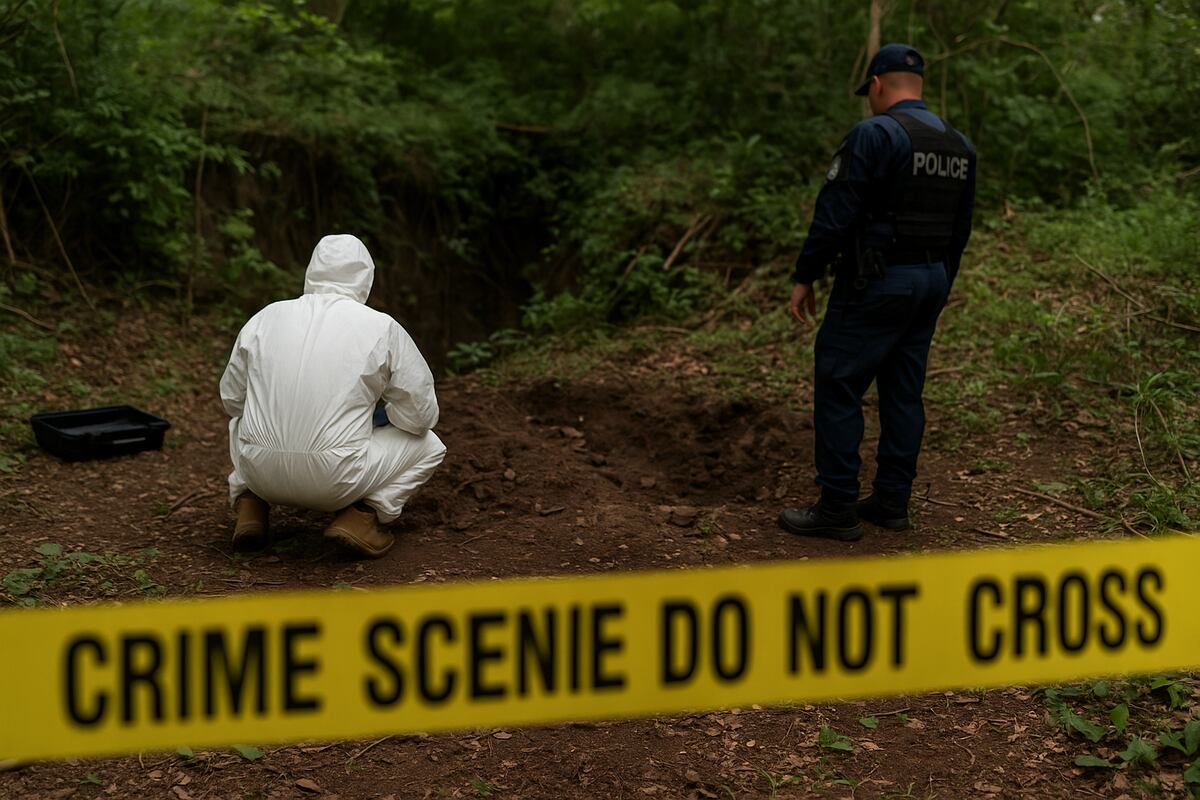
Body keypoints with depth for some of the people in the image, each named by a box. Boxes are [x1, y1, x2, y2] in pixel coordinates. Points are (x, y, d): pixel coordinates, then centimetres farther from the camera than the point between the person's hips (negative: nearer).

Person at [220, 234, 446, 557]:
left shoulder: (265, 317, 7)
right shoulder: (382, 328, -2)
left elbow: (231, 398, 15)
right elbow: (421, 415, 1)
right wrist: (387, 409, 23)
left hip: (259, 472, 4)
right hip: (333, 483, -4)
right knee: (429, 445, 19)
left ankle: (250, 504, 15)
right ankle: (362, 513, -1)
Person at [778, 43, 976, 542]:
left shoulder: (875, 135, -14)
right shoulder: (959, 146, 11)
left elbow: (834, 213, -16)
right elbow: (960, 228, 16)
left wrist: (804, 277, -9)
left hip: (875, 282, -8)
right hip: (930, 280, 8)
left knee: (837, 388, -2)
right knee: (903, 392, 13)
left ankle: (838, 509, -2)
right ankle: (892, 501, 18)